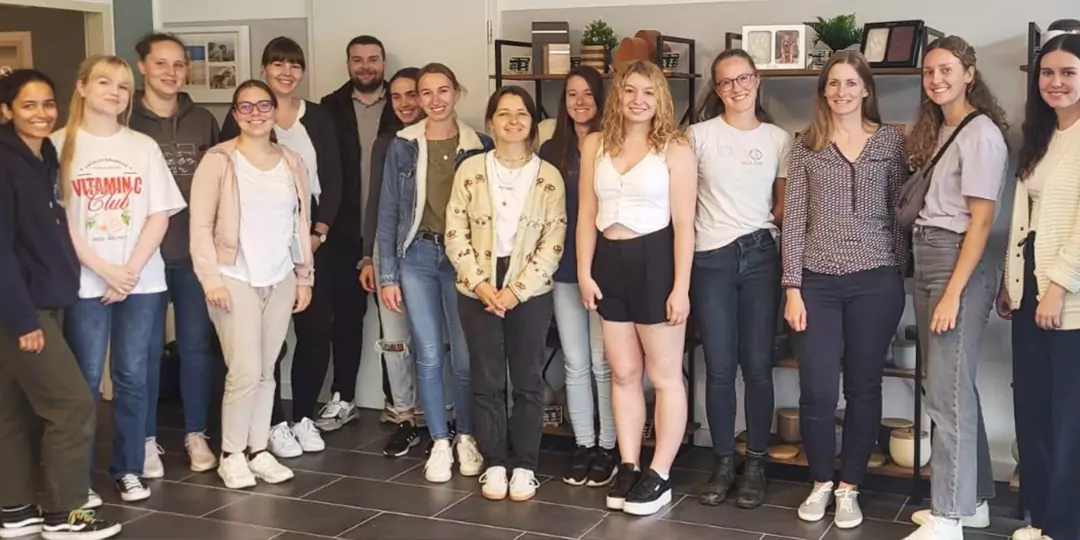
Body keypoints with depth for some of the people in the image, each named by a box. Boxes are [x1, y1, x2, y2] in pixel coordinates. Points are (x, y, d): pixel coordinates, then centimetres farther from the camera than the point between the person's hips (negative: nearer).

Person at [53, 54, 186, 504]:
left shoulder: (144, 146, 7)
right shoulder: (60, 145, 0)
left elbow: (159, 214, 3)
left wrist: (131, 269, -8)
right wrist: (105, 269, -11)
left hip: (142, 280, 2)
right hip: (85, 281, -2)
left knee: (132, 376, 6)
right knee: (85, 379, 0)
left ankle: (129, 469, 17)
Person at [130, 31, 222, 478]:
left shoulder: (203, 121, 8)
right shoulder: (125, 121, -2)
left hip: (196, 250, 3)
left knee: (197, 344, 8)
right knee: (147, 347, 5)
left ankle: (196, 434, 20)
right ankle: (147, 439, 16)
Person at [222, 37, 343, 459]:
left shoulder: (319, 118, 10)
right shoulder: (243, 117, 1)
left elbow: (333, 180, 7)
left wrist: (319, 231, -4)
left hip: (312, 237, 3)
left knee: (317, 328, 2)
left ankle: (304, 416, 17)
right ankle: (276, 422, 9)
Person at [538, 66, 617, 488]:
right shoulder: (551, 151, 9)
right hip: (564, 268, 4)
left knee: (603, 362, 2)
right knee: (575, 363, 9)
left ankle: (608, 448, 14)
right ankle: (583, 446, 20)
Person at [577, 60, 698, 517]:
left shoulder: (675, 148, -4)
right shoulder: (595, 144, 8)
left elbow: (684, 224, -8)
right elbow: (587, 214, 9)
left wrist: (681, 286, -12)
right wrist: (584, 272, 2)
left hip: (655, 260, -4)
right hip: (609, 262, 5)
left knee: (665, 375, 5)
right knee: (623, 374, 12)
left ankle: (660, 474, 14)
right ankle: (628, 466, 22)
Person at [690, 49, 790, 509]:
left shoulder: (779, 139, 7)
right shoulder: (699, 135, 1)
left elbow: (784, 208, 12)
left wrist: (759, 228, -2)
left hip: (760, 257, 1)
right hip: (711, 260, -1)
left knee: (757, 366, 1)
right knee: (719, 369, 2)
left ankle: (756, 465, 12)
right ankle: (723, 464, 14)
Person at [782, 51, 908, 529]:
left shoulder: (891, 141, 4)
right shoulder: (806, 146, 4)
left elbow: (902, 212, 6)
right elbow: (793, 220, 2)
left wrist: (899, 275, 3)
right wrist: (792, 287, -4)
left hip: (875, 282, 0)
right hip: (818, 282, 0)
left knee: (863, 388, 6)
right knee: (817, 390, -1)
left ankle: (849, 488, 21)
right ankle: (820, 483, 20)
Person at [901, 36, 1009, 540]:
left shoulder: (980, 132, -10)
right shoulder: (937, 131, 16)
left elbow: (980, 220, -15)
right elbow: (932, 206, 12)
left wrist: (953, 292, -19)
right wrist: (930, 284, 4)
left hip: (958, 266, -9)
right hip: (926, 263, 9)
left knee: (948, 393, -7)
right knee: (952, 386, 13)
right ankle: (972, 500, 23)